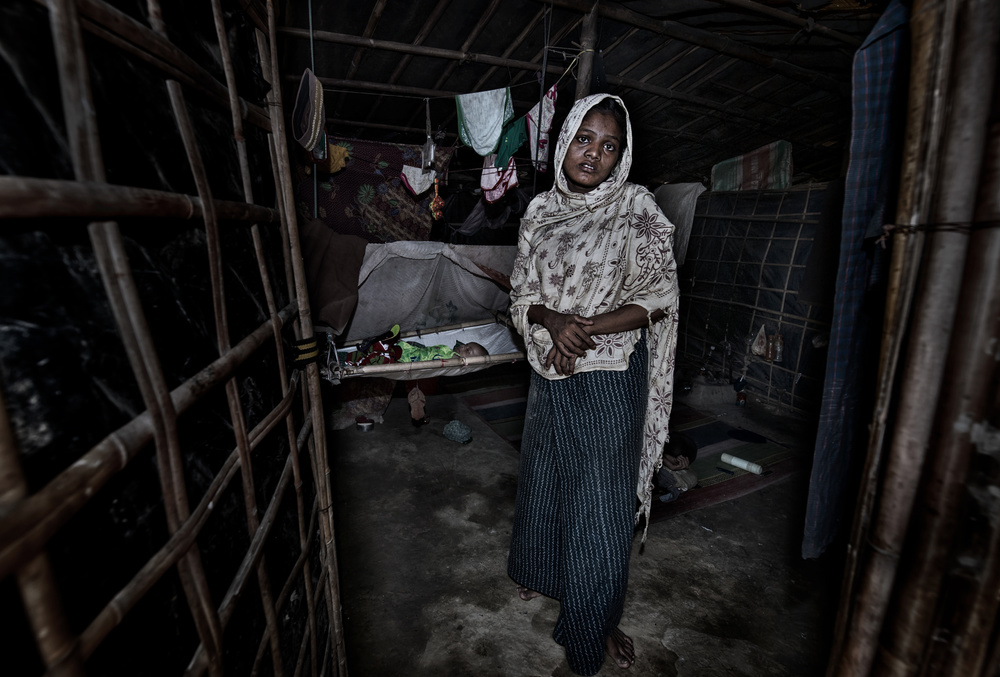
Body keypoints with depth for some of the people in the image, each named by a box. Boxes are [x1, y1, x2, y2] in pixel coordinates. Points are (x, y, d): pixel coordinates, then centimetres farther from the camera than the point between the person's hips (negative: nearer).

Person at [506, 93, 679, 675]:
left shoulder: (637, 209, -6)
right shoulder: (541, 211, 5)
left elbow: (658, 298, -9)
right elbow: (523, 294, 4)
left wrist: (587, 328, -21)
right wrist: (552, 320, -17)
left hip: (611, 376, -4)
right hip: (551, 373, 4)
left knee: (602, 497, 7)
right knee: (544, 476, 20)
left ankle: (598, 623, 34)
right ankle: (542, 572, 50)